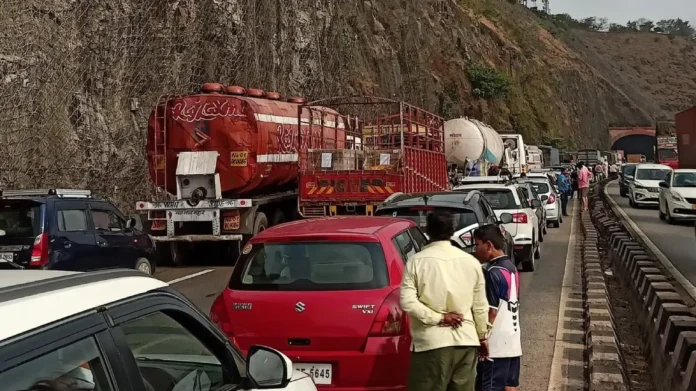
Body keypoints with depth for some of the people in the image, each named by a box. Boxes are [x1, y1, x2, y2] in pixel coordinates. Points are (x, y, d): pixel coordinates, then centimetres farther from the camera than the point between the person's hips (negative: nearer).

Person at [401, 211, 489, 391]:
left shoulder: (417, 261, -5)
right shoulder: (471, 262, 3)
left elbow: (407, 302, -14)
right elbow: (480, 306, 7)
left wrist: (437, 318, -8)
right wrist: (482, 336, 18)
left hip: (431, 341, -3)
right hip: (466, 340, 4)